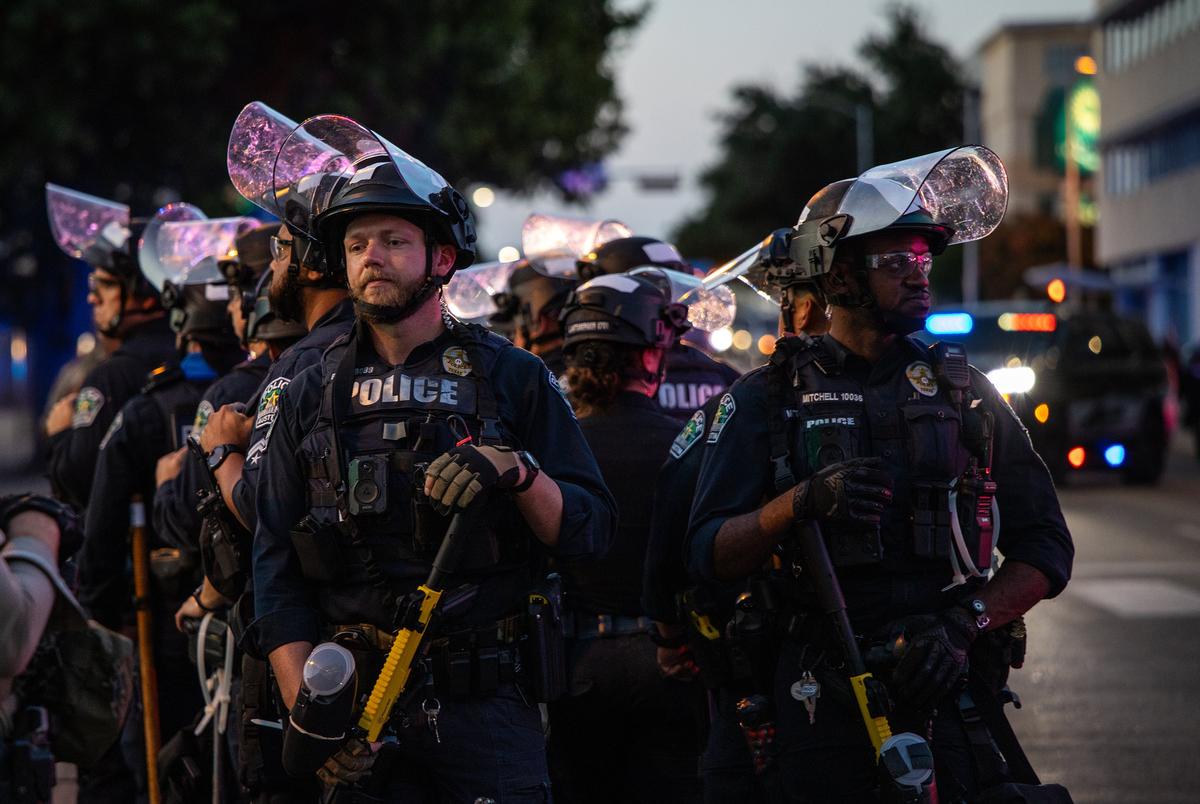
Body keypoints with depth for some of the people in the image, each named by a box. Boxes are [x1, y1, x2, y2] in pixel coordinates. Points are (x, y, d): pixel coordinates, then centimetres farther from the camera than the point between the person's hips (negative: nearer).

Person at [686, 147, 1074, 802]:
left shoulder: (965, 393, 12)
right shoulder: (767, 400, 5)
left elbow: (1044, 550, 7)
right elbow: (709, 557, -4)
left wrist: (963, 624, -10)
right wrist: (801, 502, -22)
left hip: (951, 694, 2)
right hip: (823, 699, -2)